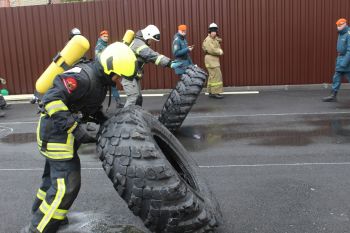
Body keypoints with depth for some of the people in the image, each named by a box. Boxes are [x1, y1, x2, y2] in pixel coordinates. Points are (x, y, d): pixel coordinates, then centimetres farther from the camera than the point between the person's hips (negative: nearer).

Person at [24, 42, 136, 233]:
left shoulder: (99, 78, 6)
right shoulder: (83, 77, -25)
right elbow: (52, 99, -30)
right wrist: (74, 128, -30)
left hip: (61, 130, 10)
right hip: (56, 130, -10)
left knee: (55, 176, 24)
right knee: (66, 185, -7)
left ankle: (40, 213, 44)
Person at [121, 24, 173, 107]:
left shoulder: (140, 43, 16)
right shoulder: (138, 43, -18)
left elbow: (149, 56, 14)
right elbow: (152, 55, -29)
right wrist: (168, 62, -36)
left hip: (133, 75, 10)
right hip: (129, 75, -10)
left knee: (138, 98, 11)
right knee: (133, 98, -15)